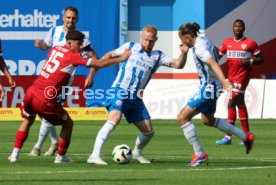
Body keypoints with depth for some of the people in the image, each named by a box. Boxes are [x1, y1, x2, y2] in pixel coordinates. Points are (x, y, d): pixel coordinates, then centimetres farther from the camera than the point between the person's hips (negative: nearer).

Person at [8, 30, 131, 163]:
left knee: (28, 121, 30)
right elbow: (100, 64, -3)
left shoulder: (54, 49, 14)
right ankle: (60, 157, 20)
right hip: (45, 100, -6)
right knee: (68, 123, 14)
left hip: (31, 93, 6)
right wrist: (121, 58, 8)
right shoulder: (74, 57, -5)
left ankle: (15, 154, 21)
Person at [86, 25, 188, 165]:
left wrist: (184, 53, -21)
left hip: (135, 98, 5)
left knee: (148, 131, 6)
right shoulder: (131, 47, 6)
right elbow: (110, 55, 15)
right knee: (115, 118, -31)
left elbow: (178, 64, -1)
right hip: (119, 91, -5)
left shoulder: (157, 56, 10)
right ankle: (95, 155, -36)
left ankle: (137, 152, 38)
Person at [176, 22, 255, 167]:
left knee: (182, 118, -9)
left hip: (208, 88, -11)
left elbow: (213, 63, -37)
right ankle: (245, 137, 31)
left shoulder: (199, 48, -22)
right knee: (208, 120, 29)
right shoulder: (202, 40, 7)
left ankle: (199, 154, -7)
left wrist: (223, 80, -51)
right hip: (213, 86, 11)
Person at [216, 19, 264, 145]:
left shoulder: (250, 43, -4)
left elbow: (260, 59, 1)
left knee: (231, 104, -12)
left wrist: (250, 61, -17)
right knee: (240, 104, 11)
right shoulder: (227, 42, 9)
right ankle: (247, 135, 19)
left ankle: (228, 137, -11)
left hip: (242, 76, -6)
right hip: (231, 77, 6)